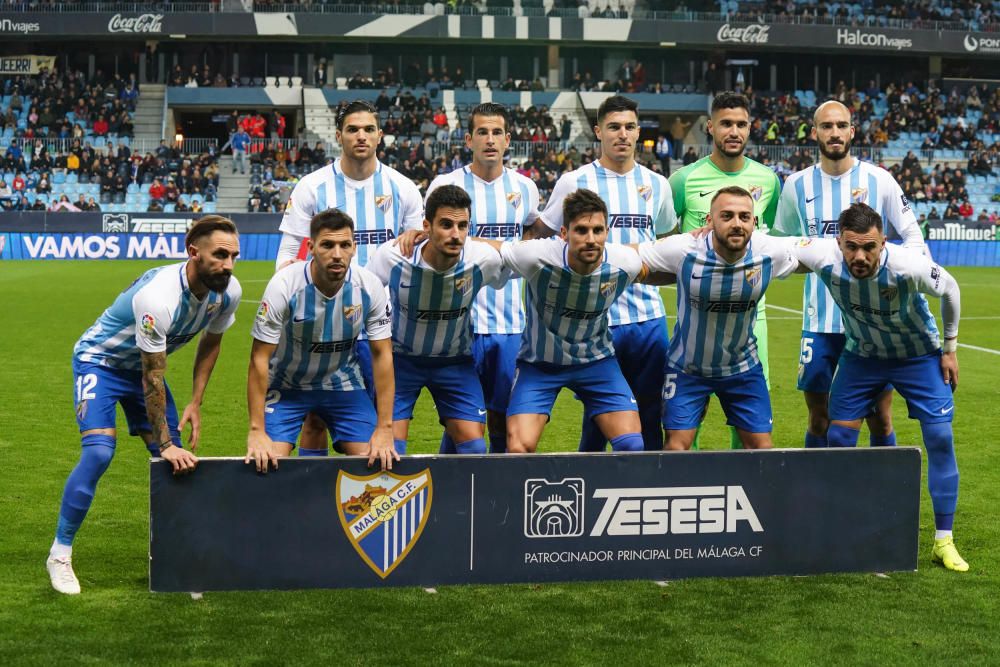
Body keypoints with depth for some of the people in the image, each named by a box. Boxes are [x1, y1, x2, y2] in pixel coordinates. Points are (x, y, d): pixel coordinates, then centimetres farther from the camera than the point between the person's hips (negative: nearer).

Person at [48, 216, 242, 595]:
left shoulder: (228, 292, -16)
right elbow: (153, 379, -30)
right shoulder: (158, 297, -37)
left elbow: (210, 343, 5)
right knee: (99, 451, -23)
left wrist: (195, 403, -1)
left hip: (141, 364, 7)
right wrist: (165, 444, -26)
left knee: (176, 459, -3)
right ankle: (60, 555, -10)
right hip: (99, 360, -7)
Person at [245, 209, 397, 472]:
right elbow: (260, 359, -21)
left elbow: (382, 355, -11)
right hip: (287, 384, -2)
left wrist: (384, 429, -15)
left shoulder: (370, 287, -19)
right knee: (269, 461, -16)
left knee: (374, 460, -9)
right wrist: (256, 431, -24)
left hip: (344, 384, 2)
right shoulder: (284, 285, -26)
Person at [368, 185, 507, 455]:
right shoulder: (391, 256, -24)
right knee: (389, 449, -10)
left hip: (456, 361, 2)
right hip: (400, 358, -1)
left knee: (473, 447, -5)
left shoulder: (484, 259, -21)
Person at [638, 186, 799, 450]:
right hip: (687, 367, -2)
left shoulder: (771, 252, -17)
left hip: (744, 368, 2)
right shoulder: (684, 250, -26)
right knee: (676, 447, -5)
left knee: (761, 446, 5)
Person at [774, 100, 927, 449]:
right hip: (819, 323, 1)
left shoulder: (879, 180, 0)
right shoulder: (797, 185, 5)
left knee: (880, 419, 2)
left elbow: (912, 235, 4)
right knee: (819, 420, 5)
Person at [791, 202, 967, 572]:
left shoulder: (909, 266, -35)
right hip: (861, 355, 2)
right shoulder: (824, 258, -31)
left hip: (919, 356, -2)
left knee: (940, 437, -9)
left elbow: (950, 290, -12)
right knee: (838, 437, -2)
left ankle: (944, 541, 2)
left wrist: (950, 347, -4)